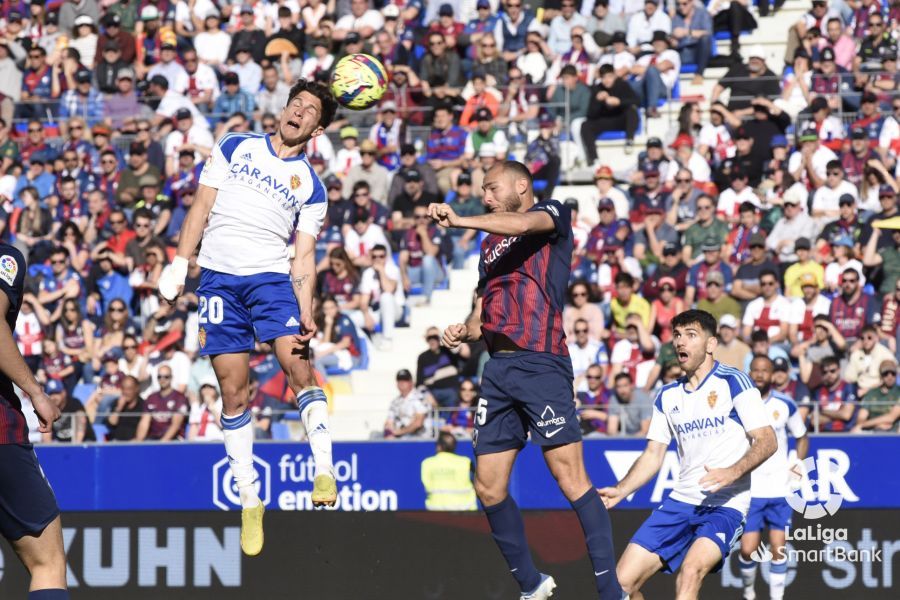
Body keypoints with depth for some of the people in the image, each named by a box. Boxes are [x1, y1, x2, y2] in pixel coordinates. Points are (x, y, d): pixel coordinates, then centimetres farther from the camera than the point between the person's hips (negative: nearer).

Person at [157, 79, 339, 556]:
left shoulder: (311, 186, 11)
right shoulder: (235, 148, 12)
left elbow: (304, 254, 6)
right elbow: (202, 207, 10)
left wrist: (305, 311, -9)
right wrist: (179, 265, -2)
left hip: (272, 278, 0)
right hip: (218, 278, 0)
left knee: (298, 364, -23)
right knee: (233, 392, -1)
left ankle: (324, 471, -23)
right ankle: (249, 501, 5)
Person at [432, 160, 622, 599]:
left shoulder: (552, 214, 5)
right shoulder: (490, 246, 25)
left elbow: (523, 225, -19)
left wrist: (459, 220, -27)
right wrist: (464, 331, 6)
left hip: (540, 362, -8)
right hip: (498, 367, 8)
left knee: (569, 475, -15)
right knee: (488, 488, 5)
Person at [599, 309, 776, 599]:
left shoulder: (733, 382, -5)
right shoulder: (667, 396, 13)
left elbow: (767, 441, -11)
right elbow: (653, 454, 17)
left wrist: (733, 472, -28)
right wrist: (620, 491, 2)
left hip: (726, 505, -6)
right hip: (681, 501, 6)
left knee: (690, 571, -31)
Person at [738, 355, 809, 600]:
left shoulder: (786, 404, 1)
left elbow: (802, 437, 15)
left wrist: (797, 466, 2)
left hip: (780, 488, 1)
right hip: (748, 490, -1)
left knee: (778, 550, -2)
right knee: (748, 550, -5)